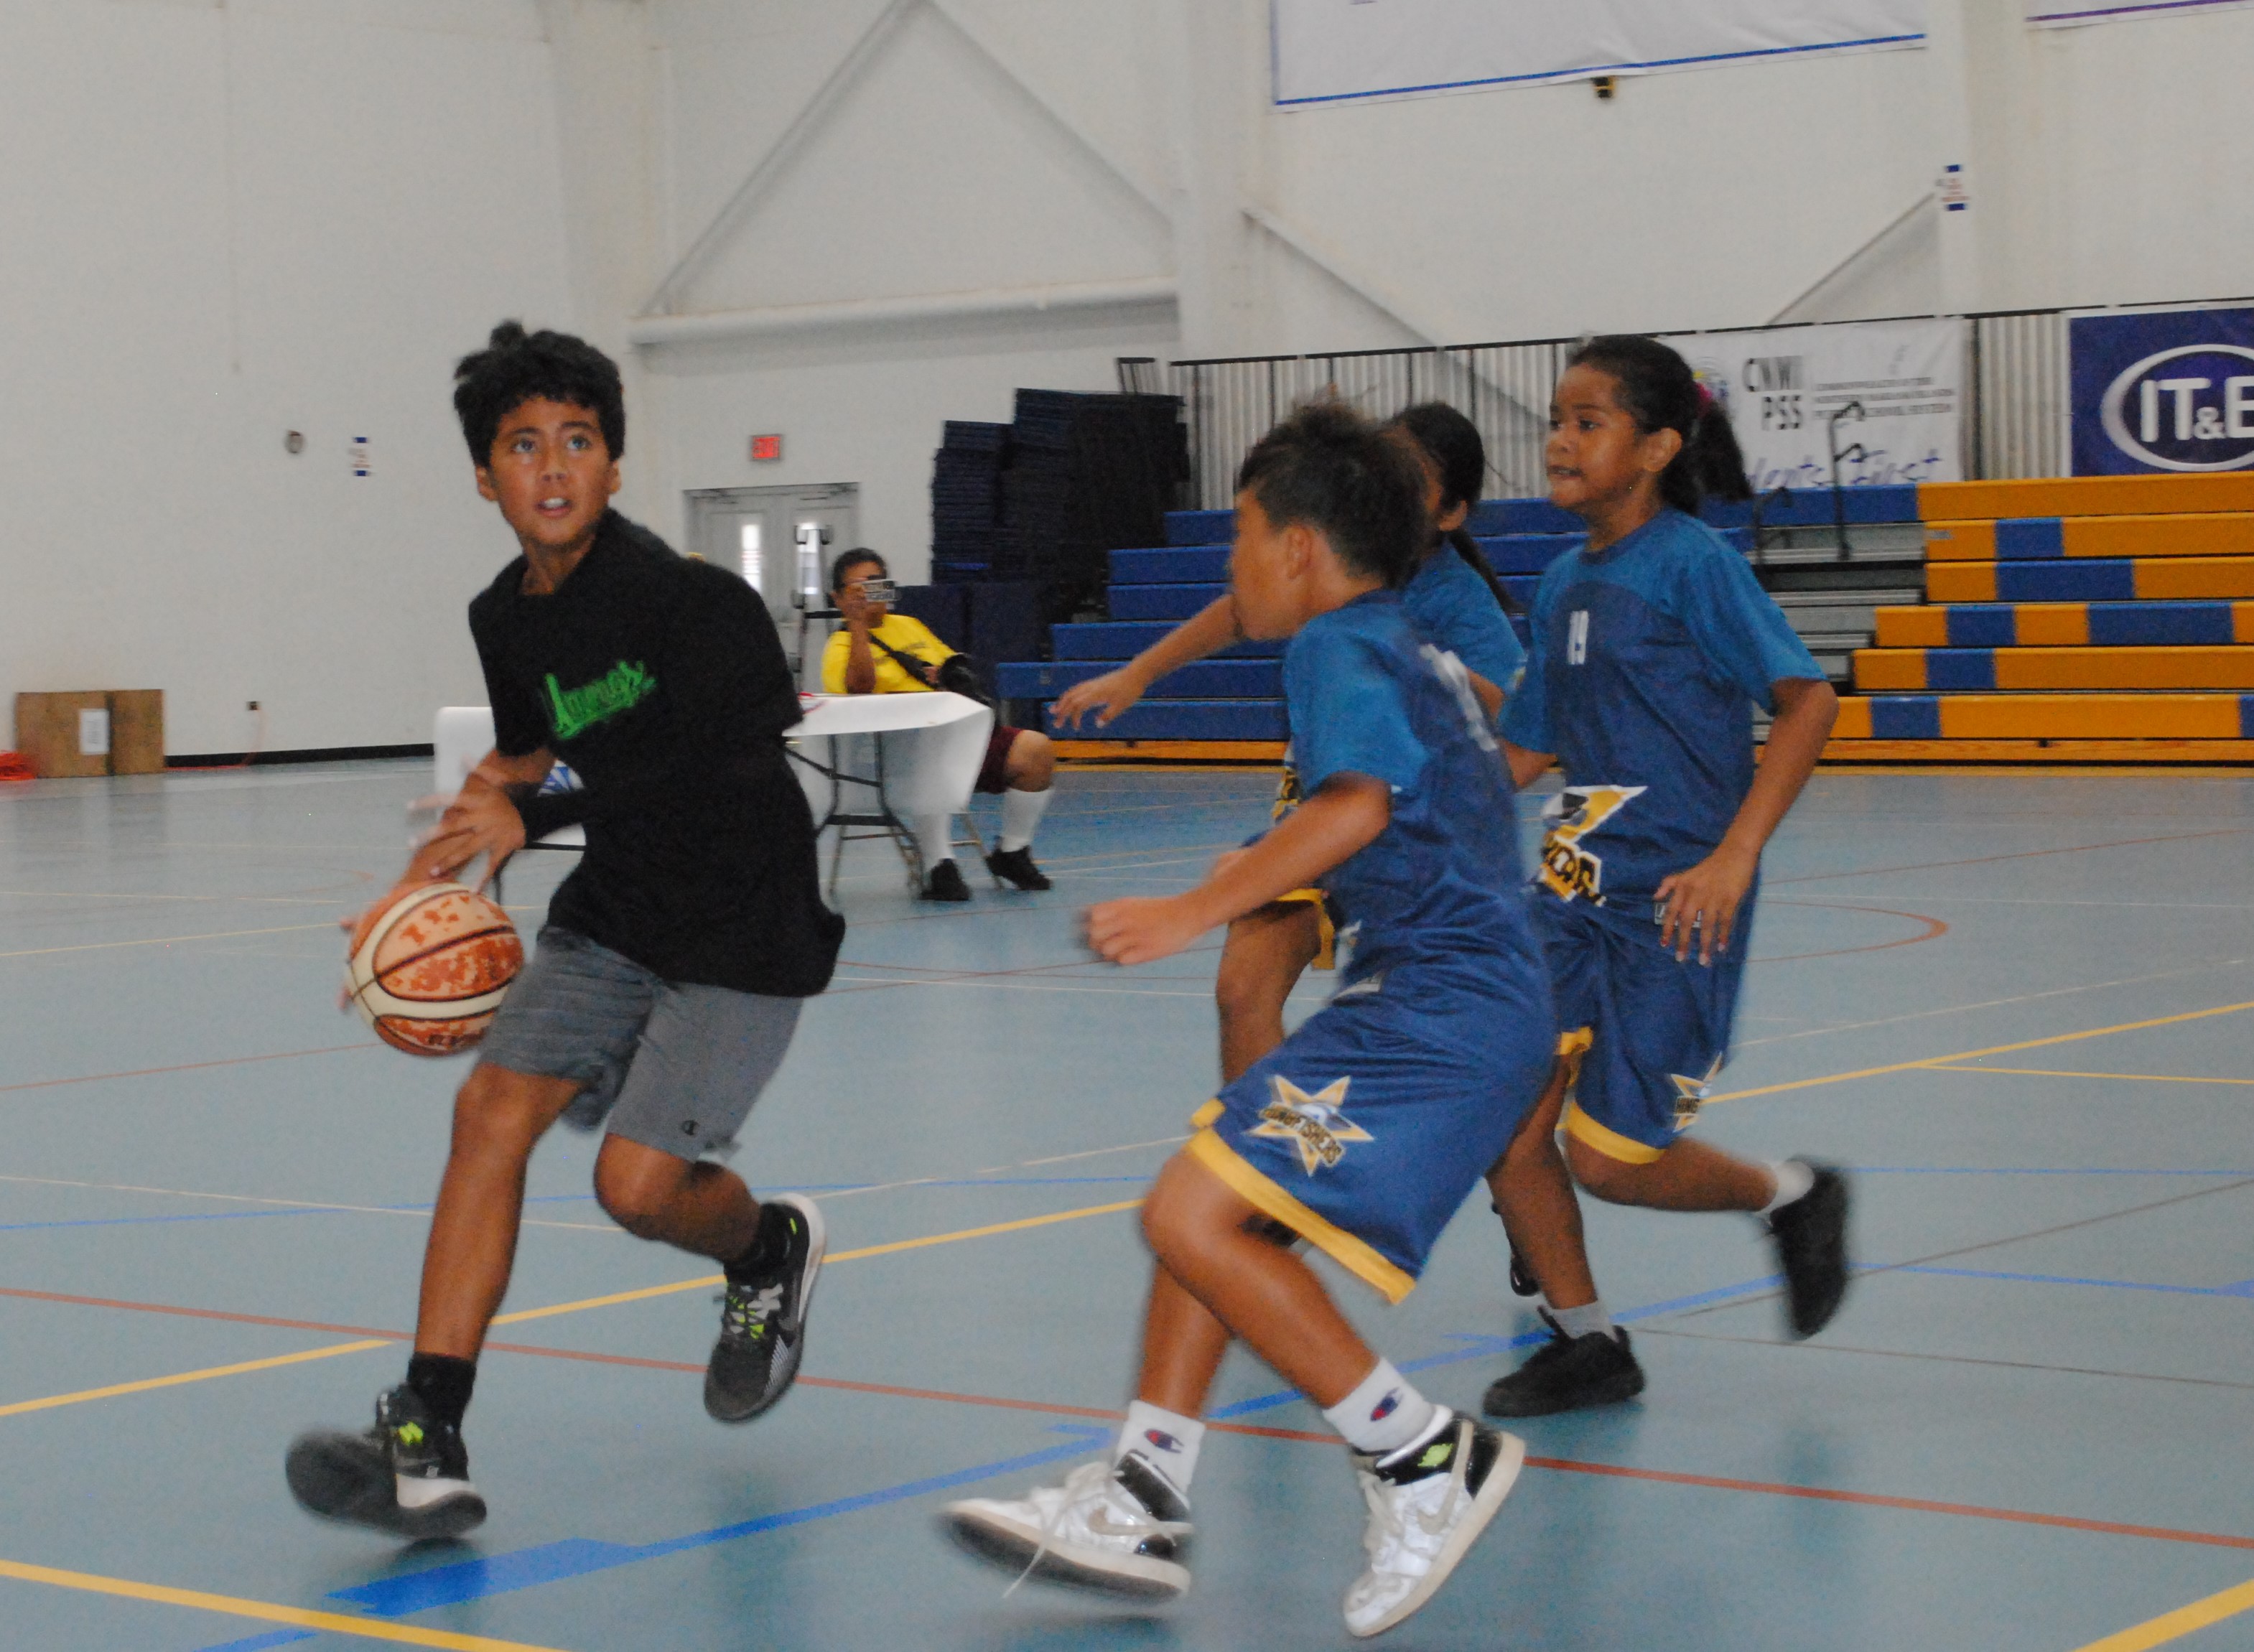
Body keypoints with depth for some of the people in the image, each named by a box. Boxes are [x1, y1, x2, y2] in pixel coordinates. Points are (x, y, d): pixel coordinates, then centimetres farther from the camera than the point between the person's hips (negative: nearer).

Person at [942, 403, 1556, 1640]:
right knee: (1210, 1202, 13)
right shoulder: (1419, 655, 22)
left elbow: (1361, 801, -25)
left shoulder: (1339, 647, -7)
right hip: (1429, 993, 11)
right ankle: (1143, 1501, 14)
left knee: (1195, 1220, -17)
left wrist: (1199, 910, -28)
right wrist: (1273, 872, 41)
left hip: (1442, 1010, -11)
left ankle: (1422, 1456, -9)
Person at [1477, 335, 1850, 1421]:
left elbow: (1807, 699, -14)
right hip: (1574, 884, 7)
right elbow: (1525, 752, 19)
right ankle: (1586, 1343, 13)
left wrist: (1734, 856, -21)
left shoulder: (1691, 562, -9)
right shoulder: (1565, 584, 12)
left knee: (1611, 1156, -7)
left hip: (1674, 901, -7)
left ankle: (1794, 1198, 22)